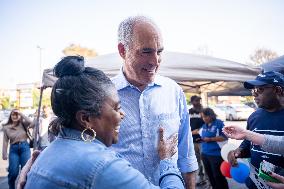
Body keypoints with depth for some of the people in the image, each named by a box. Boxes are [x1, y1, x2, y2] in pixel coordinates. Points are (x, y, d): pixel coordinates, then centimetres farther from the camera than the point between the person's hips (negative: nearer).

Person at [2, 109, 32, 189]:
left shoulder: (23, 124, 2)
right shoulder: (6, 127, 4)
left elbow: (29, 121, -20)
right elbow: (5, 141, 4)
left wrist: (21, 113, -13)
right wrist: (4, 153, -1)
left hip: (24, 147, 0)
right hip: (13, 149, 1)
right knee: (13, 172, 1)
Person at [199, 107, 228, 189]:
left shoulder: (219, 123, -9)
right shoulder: (204, 125, 11)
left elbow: (225, 137, -16)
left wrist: (210, 139, -18)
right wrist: (202, 138, 4)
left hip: (216, 154, -7)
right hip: (205, 154, 7)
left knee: (218, 175, 2)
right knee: (210, 175, 18)